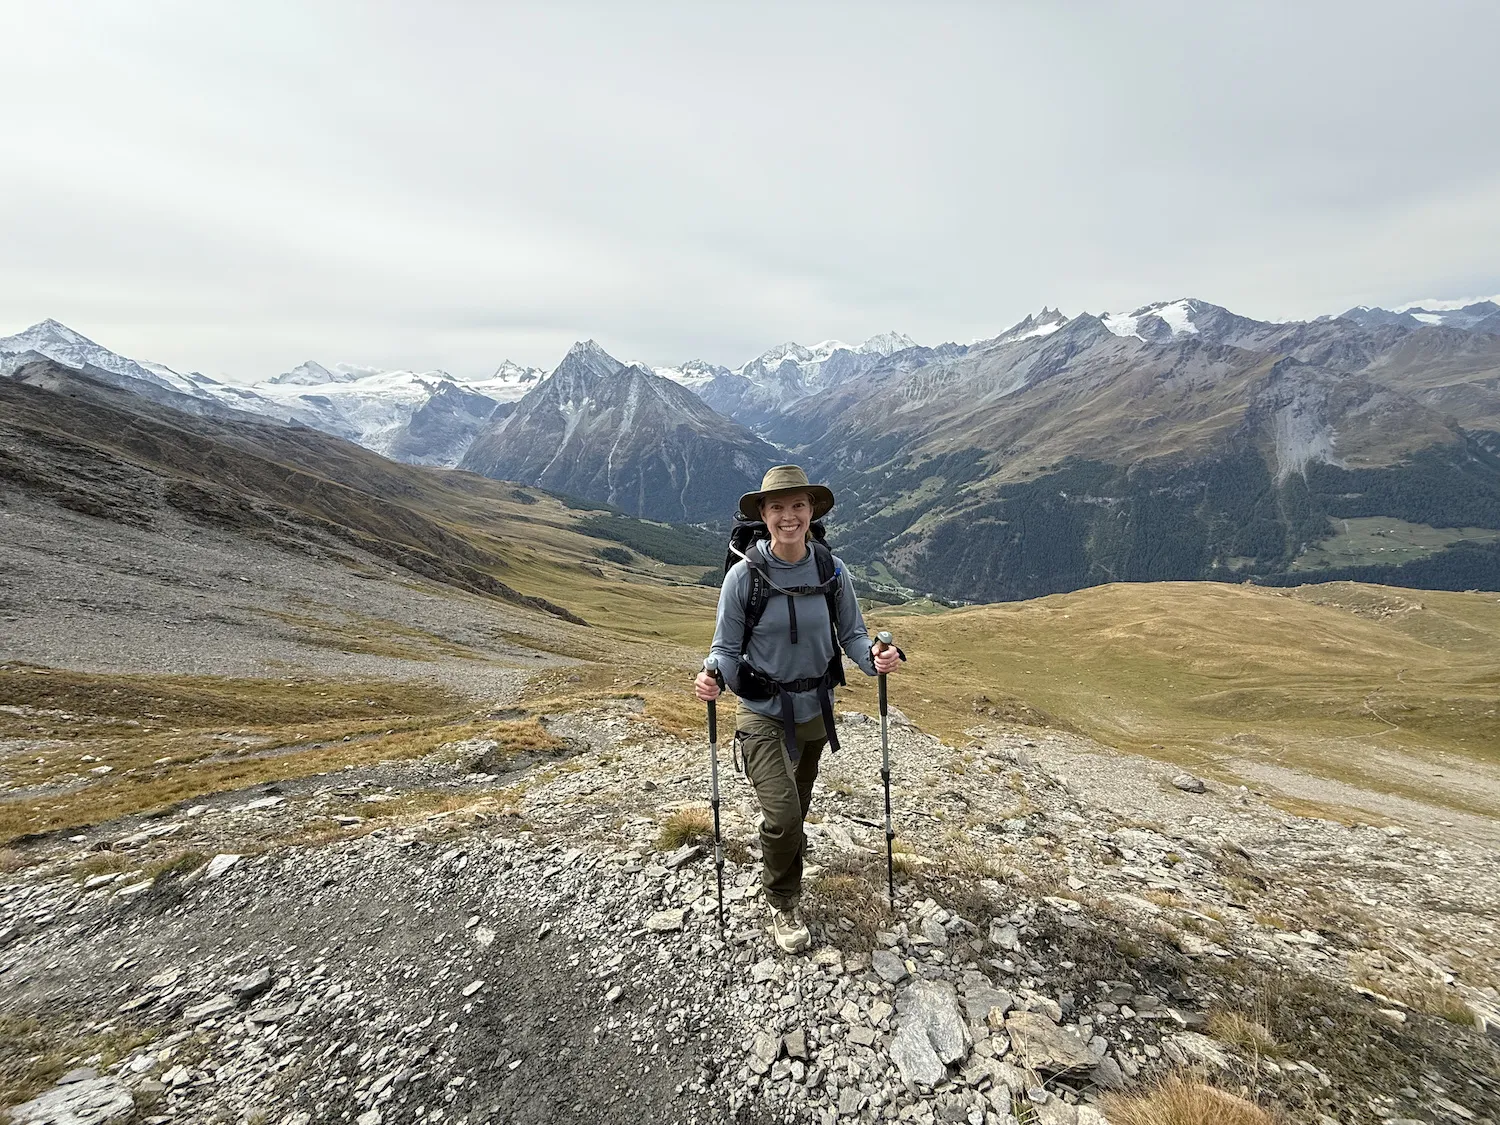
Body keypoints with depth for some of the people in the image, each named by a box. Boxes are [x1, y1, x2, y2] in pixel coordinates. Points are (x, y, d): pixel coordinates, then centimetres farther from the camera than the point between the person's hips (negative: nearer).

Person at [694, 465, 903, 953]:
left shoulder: (832, 570, -10)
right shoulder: (743, 575, -18)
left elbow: (852, 635, -3)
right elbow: (727, 649, -11)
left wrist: (874, 656, -24)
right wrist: (712, 679, -31)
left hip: (815, 708, 4)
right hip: (762, 712, -3)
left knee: (797, 807, 23)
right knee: (783, 815, -13)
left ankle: (775, 858, 58)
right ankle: (782, 903, 19)